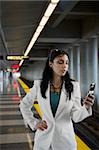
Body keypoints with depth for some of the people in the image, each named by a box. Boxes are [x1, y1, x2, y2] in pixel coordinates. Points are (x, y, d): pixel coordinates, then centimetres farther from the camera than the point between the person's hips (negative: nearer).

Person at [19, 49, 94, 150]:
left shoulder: (73, 86, -7)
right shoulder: (39, 85, -6)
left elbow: (76, 117, -9)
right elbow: (24, 105, 8)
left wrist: (86, 108, -27)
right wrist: (34, 123, 0)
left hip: (66, 138, 0)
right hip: (44, 137, 0)